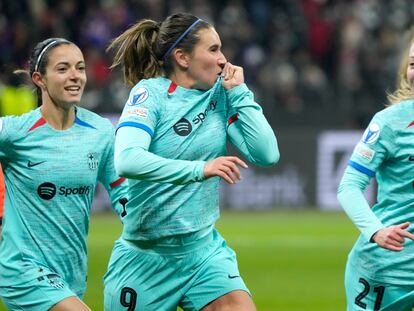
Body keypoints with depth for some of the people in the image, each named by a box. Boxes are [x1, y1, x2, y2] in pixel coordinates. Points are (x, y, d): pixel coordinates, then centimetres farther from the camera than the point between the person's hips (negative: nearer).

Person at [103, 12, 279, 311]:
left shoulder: (221, 95, 2)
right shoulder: (150, 93, -10)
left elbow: (267, 154, -7)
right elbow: (127, 160, -27)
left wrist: (239, 92, -7)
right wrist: (199, 169, -37)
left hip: (203, 250, 3)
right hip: (145, 255, -3)